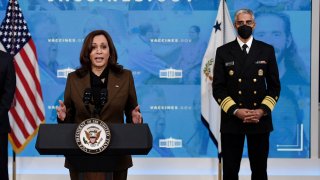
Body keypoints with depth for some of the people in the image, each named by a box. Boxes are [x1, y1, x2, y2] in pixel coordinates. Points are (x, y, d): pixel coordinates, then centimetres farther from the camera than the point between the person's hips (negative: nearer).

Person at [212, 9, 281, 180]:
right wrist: (235, 111, -13)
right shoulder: (223, 51, 3)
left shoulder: (267, 50, 6)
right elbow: (218, 87, 0)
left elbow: (274, 86, 5)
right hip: (231, 119, -1)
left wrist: (262, 110, -9)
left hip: (260, 119, 1)